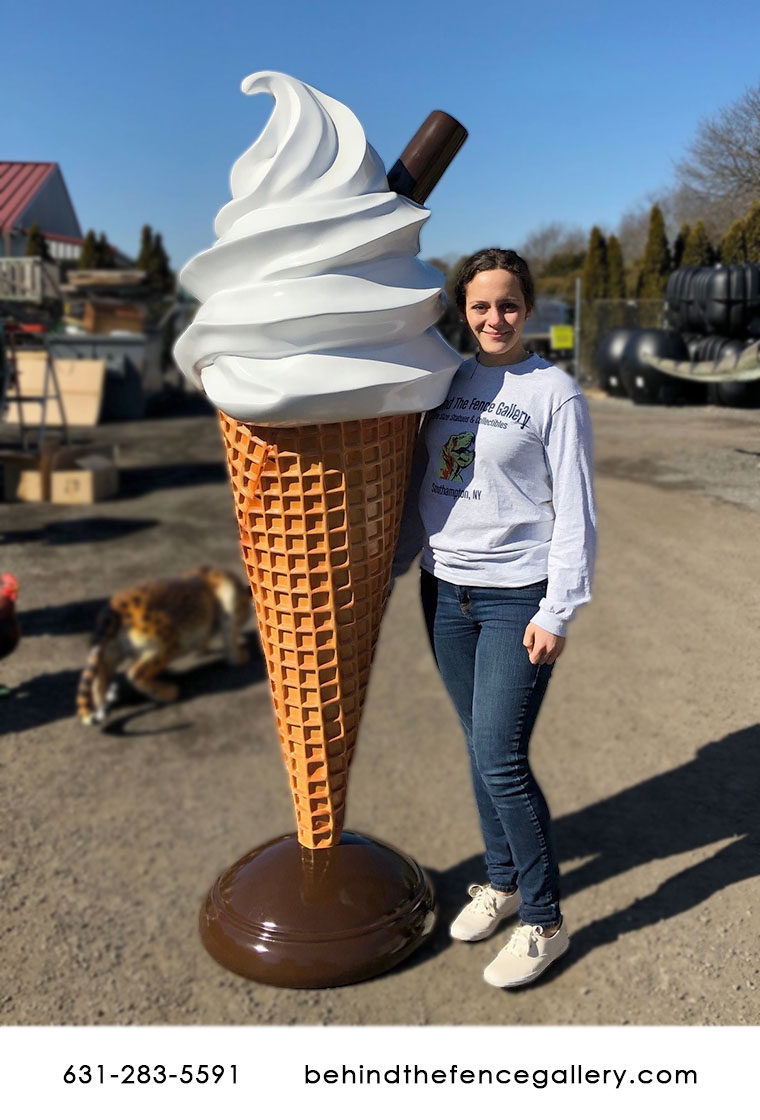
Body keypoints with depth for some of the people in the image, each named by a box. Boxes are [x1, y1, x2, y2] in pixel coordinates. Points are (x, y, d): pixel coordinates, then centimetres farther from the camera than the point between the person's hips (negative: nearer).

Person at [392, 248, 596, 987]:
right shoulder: (447, 383, 9)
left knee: (501, 759, -6)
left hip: (518, 599, -5)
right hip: (445, 593, 5)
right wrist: (392, 567, 14)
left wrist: (557, 612, -13)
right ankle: (502, 881, 33)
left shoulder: (554, 391, -6)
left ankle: (544, 923, 12)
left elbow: (575, 511, -8)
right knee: (479, 748, 14)